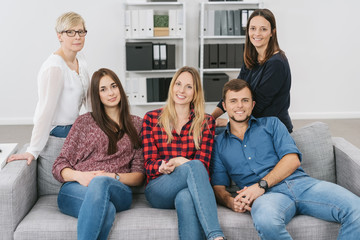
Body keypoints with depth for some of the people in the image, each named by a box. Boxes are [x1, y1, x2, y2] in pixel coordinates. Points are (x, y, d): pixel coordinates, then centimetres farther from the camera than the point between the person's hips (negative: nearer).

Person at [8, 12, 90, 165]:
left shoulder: (80, 59, 4)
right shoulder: (54, 68, -24)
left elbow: (88, 96, 15)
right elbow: (46, 111, -28)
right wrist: (33, 151, -28)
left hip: (73, 128, 8)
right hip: (55, 133, -8)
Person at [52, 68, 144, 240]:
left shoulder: (136, 124, 19)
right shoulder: (85, 121, 17)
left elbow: (139, 175, 13)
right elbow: (59, 166, 12)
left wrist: (113, 177, -7)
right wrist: (79, 175, -11)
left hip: (117, 190, 1)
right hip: (76, 189, 0)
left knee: (101, 183, -39)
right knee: (106, 208, -39)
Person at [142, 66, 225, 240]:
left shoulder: (206, 122, 12)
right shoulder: (151, 119, 10)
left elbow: (204, 164, 1)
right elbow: (149, 165, 4)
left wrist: (179, 163, -20)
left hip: (190, 189, 1)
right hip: (158, 191, -1)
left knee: (185, 198, -40)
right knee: (194, 167, -36)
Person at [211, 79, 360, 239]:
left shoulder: (270, 123, 19)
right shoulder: (219, 144, 21)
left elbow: (293, 160, 5)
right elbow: (218, 186, 15)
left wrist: (262, 185, -9)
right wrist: (230, 202, -10)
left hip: (301, 183, 2)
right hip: (268, 195, -1)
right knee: (265, 220, -42)